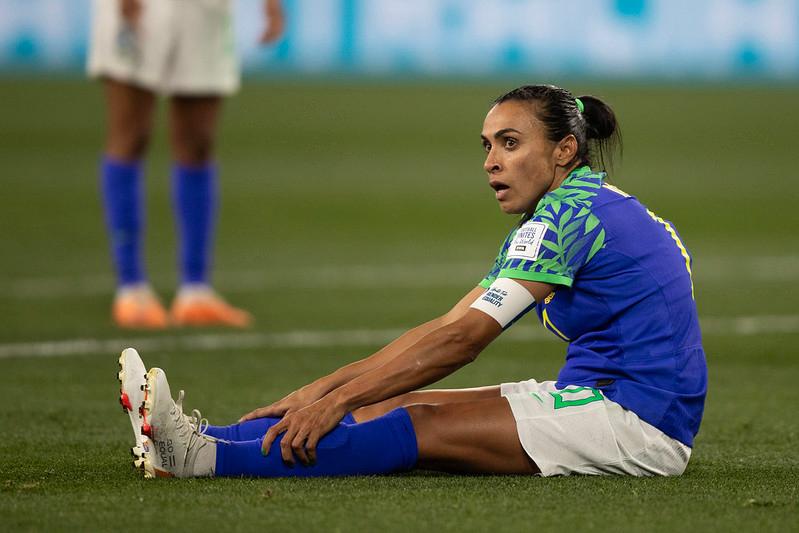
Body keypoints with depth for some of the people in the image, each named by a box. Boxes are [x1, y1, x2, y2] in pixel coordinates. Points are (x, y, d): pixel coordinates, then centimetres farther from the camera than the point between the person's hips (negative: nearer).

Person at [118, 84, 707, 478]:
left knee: (425, 425, -20)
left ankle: (210, 456, -31)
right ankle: (200, 440, -14)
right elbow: (448, 327, 12)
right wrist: (318, 392, 4)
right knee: (397, 404, -4)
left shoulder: (569, 214, -14)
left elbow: (462, 338, -22)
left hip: (636, 420, -9)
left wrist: (337, 400, -23)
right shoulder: (577, 210, 17)